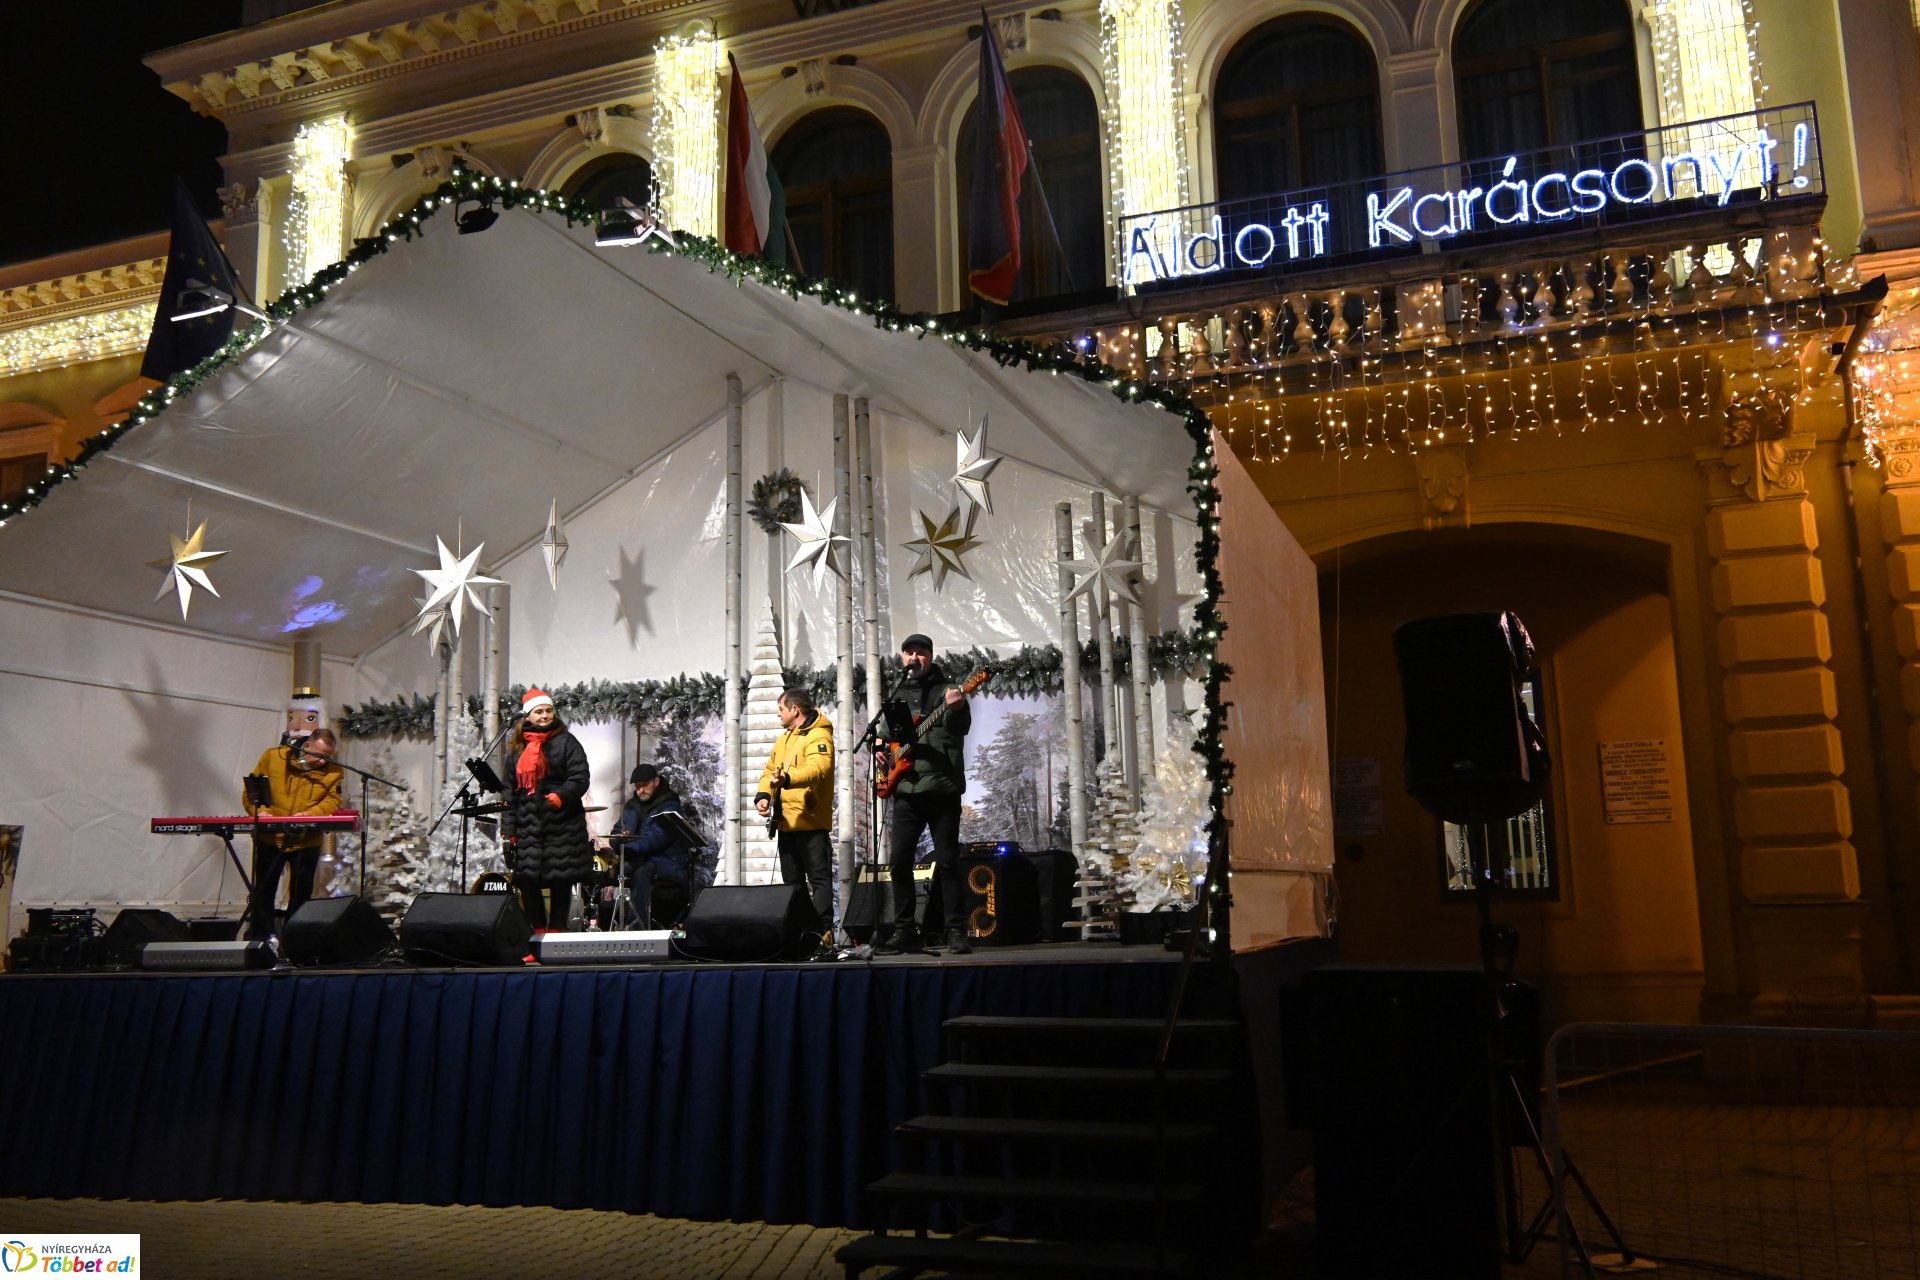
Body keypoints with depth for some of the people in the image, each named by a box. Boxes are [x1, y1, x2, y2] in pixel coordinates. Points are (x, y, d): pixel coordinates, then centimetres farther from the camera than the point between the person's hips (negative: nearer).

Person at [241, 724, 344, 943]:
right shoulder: (273, 757, -3)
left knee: (301, 894, 8)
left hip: (307, 841, 0)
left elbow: (332, 801, -12)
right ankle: (260, 937, 18)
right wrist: (261, 812, -20)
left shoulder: (334, 771, -3)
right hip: (270, 838, 0)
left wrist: (308, 814, -30)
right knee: (264, 891, 8)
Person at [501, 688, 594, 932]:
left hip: (562, 827, -4)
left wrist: (562, 795, -25)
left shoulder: (566, 742, 2)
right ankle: (539, 933, 13)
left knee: (560, 881, 0)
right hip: (528, 827, 4)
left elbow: (580, 779, -7)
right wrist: (508, 829, 10)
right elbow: (510, 793, 16)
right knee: (526, 880, 1)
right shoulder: (517, 749, 15)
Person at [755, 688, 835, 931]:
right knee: (792, 882, 12)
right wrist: (763, 795, -1)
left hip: (811, 822, -9)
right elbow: (769, 771, 20)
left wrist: (787, 779, -43)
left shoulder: (818, 736, -9)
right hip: (786, 823, 9)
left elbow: (818, 768, -27)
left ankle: (823, 932, -11)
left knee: (819, 879, -9)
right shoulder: (783, 739, 21)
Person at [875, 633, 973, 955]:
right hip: (905, 790, 5)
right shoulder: (898, 695, 18)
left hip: (942, 788, -4)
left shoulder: (947, 690, 3)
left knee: (947, 861, -5)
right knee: (898, 861, 2)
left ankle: (956, 931, 0)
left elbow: (961, 729, -13)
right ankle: (905, 930, 11)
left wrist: (956, 709, -33)